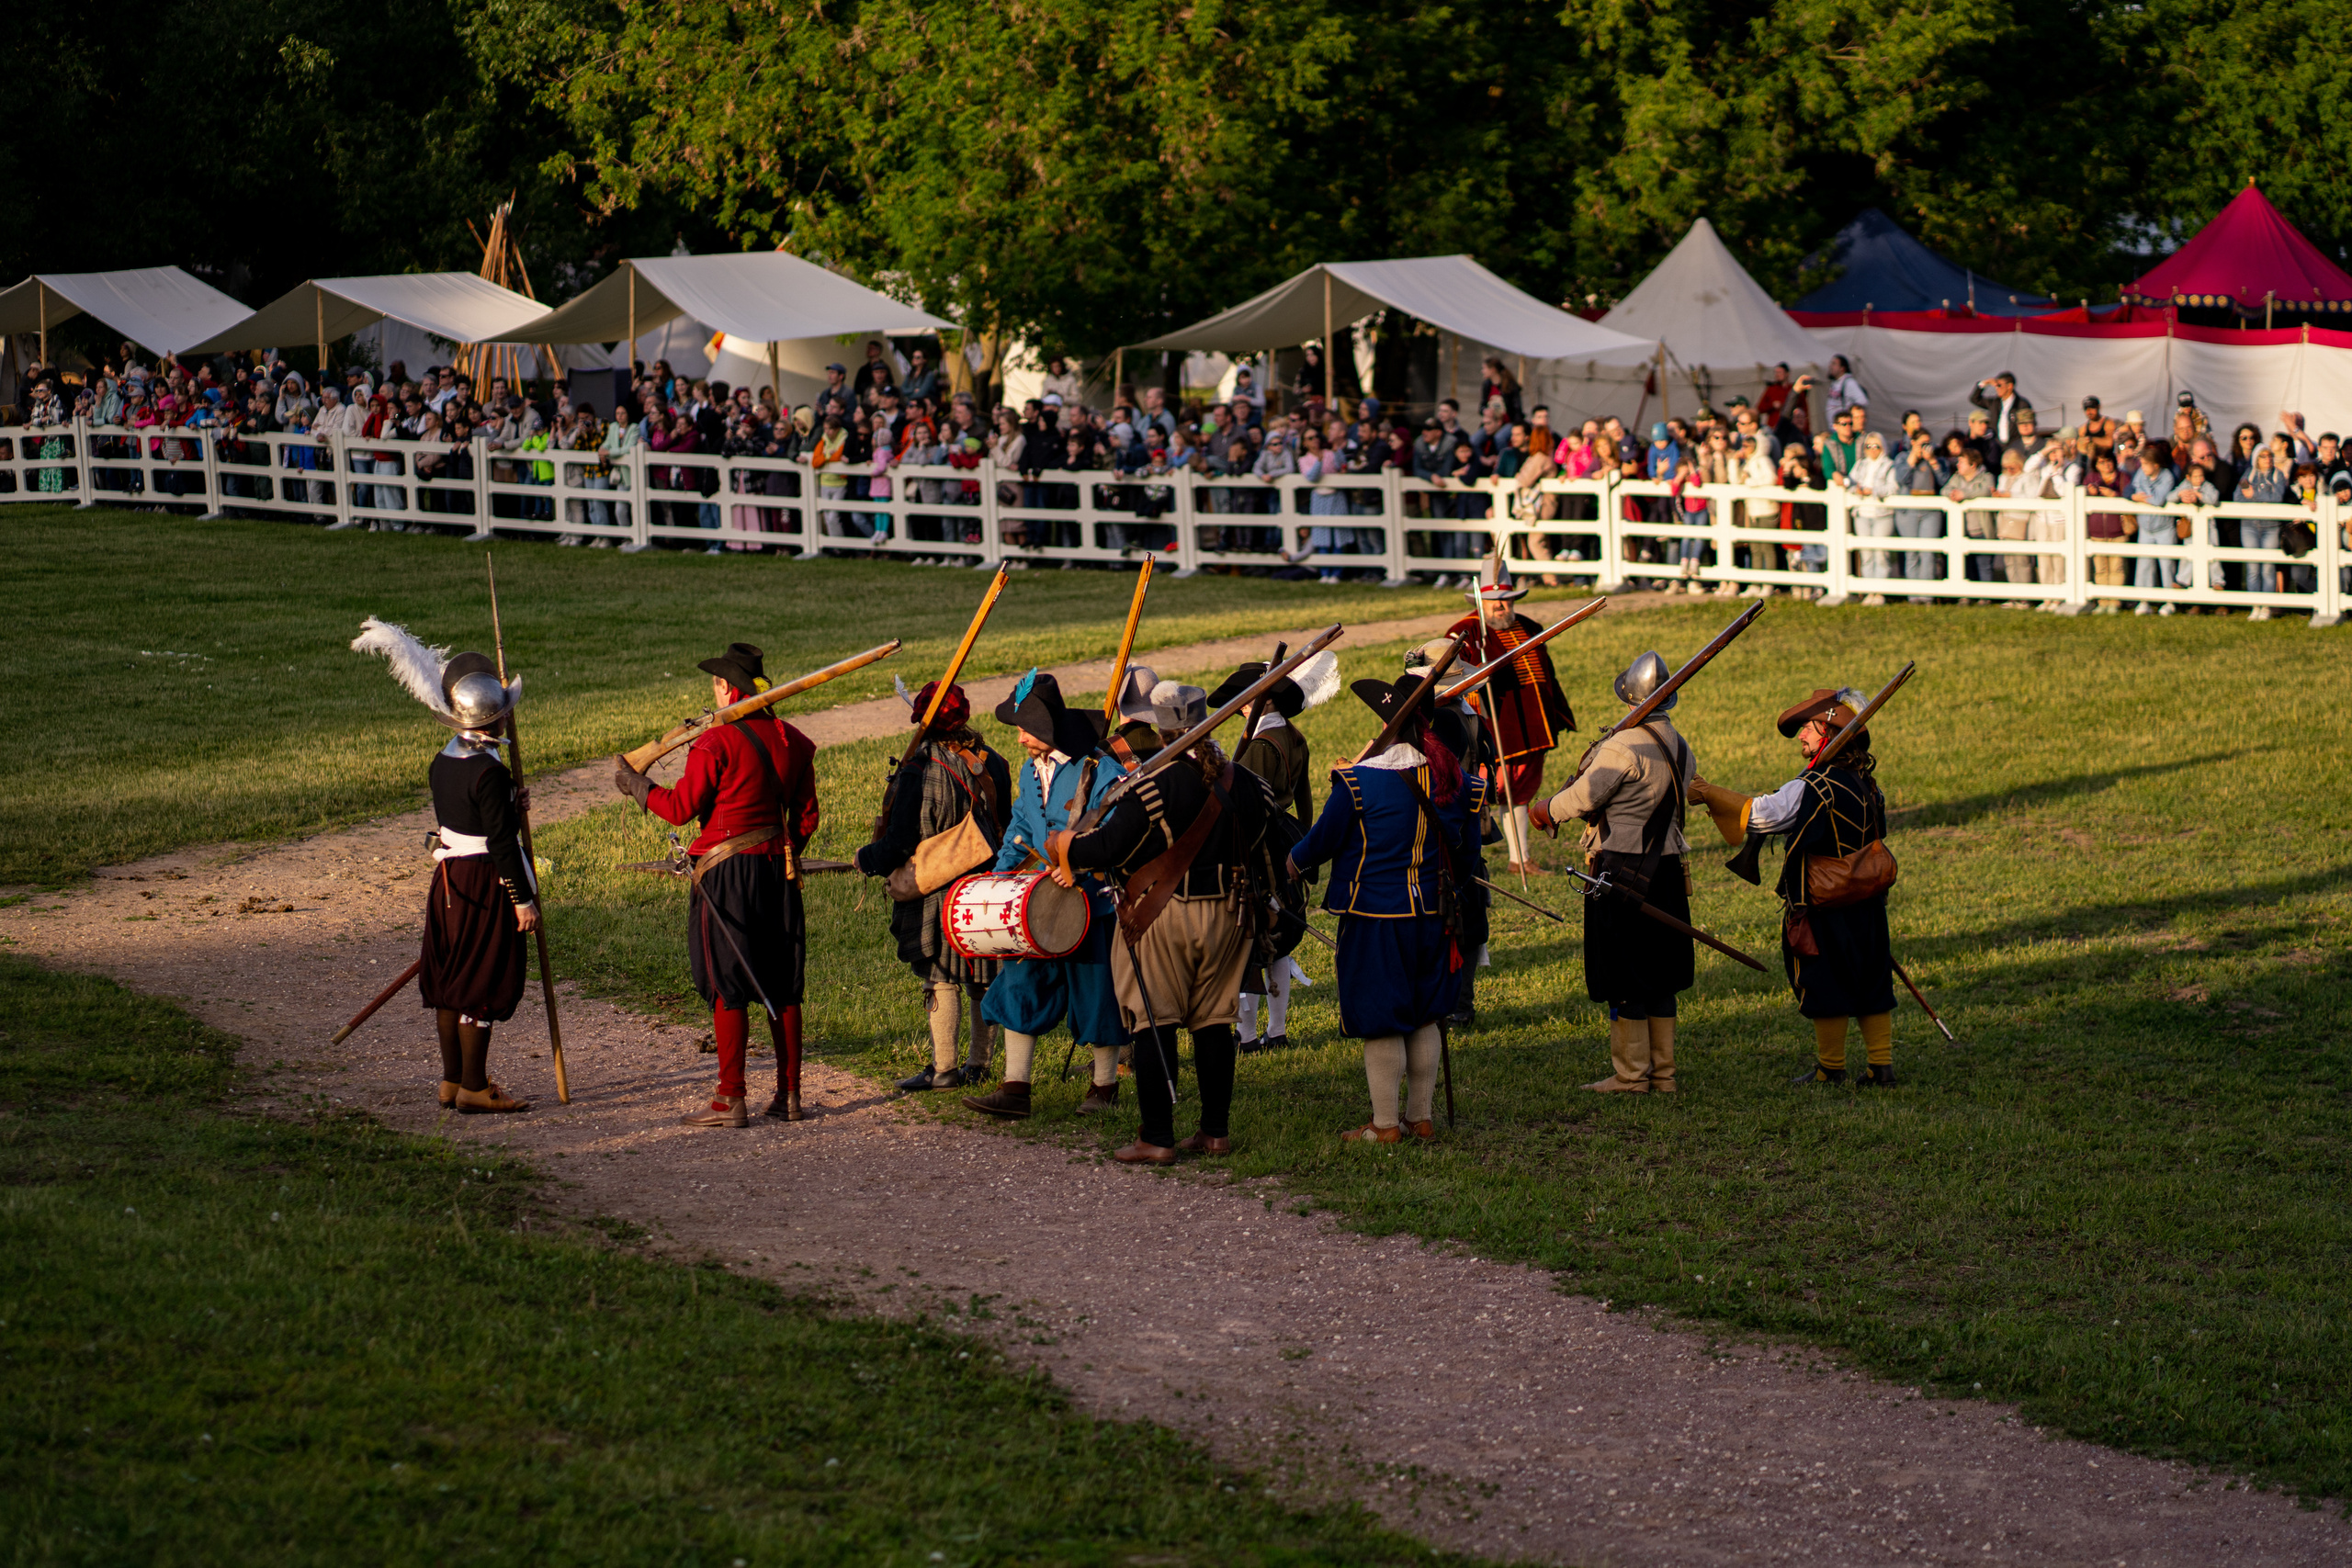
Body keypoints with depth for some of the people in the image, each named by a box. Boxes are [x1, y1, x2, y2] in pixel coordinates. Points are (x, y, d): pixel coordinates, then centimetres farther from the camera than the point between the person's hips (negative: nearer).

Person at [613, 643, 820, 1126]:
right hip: (779, 870, 6)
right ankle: (789, 1095, 13)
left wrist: (635, 785, 8)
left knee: (729, 989, -2)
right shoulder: (791, 741, 6)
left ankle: (731, 1100, -1)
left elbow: (681, 808, -8)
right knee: (781, 987, 11)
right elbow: (806, 817, 12)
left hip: (726, 871, -6)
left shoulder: (716, 742, -13)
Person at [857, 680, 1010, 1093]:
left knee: (941, 977, -1)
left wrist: (866, 859, 4)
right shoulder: (990, 764, 2)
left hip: (938, 891, -6)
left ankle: (944, 1068, -1)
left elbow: (900, 839, -14)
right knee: (982, 978, 13)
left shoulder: (921, 772, -17)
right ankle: (979, 1062, 21)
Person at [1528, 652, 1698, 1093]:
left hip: (1621, 870, -8)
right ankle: (1663, 1073, 18)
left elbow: (1583, 797, -16)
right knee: (1659, 975, 14)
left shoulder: (1623, 747, -18)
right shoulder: (1681, 749, 7)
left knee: (1625, 979, 0)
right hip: (1667, 870, 8)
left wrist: (1544, 810, 4)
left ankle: (1631, 1073, 5)